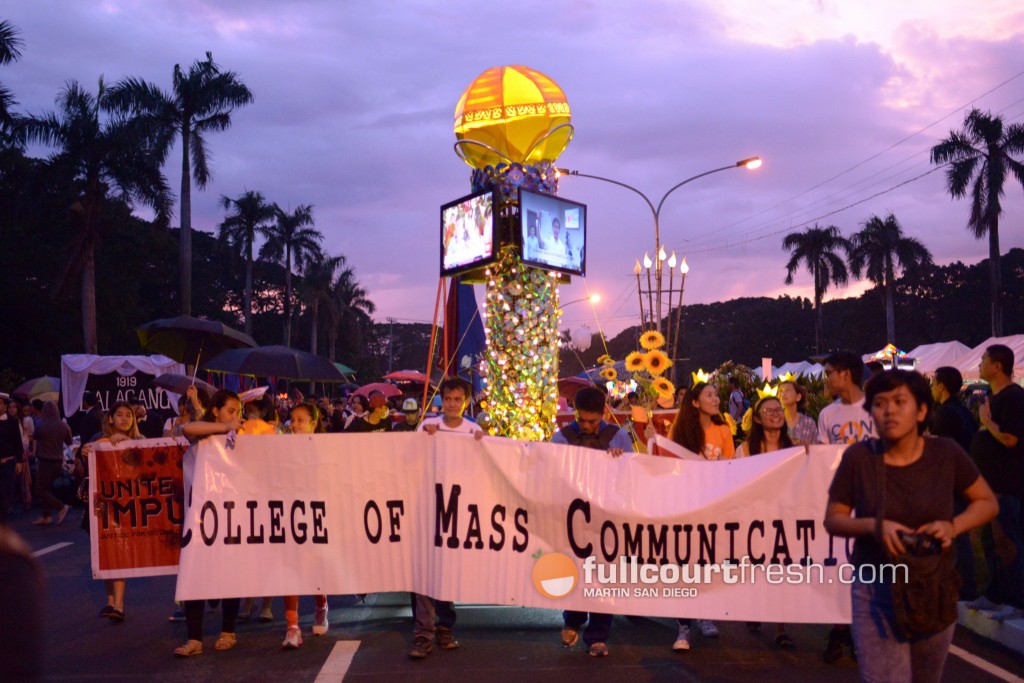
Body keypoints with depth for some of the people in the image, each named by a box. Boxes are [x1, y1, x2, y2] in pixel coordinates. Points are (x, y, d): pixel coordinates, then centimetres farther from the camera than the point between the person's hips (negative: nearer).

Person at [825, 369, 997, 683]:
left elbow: (987, 502, 5)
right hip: (876, 590, -2)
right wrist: (874, 525, -22)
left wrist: (953, 526, -15)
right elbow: (833, 519, -3)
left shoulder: (946, 453, -8)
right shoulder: (858, 458, -11)